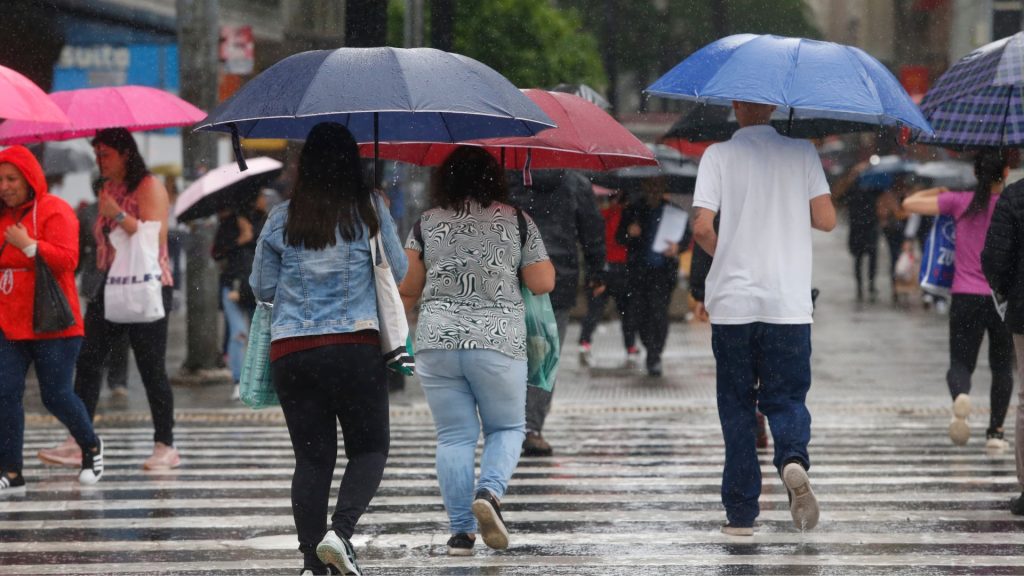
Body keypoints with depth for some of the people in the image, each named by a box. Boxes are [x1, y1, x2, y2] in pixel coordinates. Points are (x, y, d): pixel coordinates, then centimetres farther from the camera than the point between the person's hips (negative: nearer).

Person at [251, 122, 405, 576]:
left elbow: (262, 288, 10)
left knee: (312, 457, 6)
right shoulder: (369, 210, 0)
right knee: (369, 448, 8)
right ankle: (341, 530, -15)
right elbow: (398, 272, 9)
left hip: (290, 352, 2)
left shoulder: (281, 219, 4)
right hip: (356, 347, -2)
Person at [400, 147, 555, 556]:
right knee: (507, 427, 14)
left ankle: (461, 531, 2)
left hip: (436, 343, 1)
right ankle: (489, 492, -13)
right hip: (498, 341, -1)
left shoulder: (426, 225, 5)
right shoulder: (517, 221, 2)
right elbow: (543, 283, 2)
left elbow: (409, 290, 4)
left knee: (454, 436, 7)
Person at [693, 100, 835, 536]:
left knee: (736, 405, 9)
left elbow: (702, 227, -9)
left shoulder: (718, 156, -1)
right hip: (788, 303, 1)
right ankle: (793, 458, -24)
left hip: (732, 300, 0)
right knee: (786, 397, 8)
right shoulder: (802, 153, 3)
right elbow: (826, 219, -1)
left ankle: (741, 512, 8)